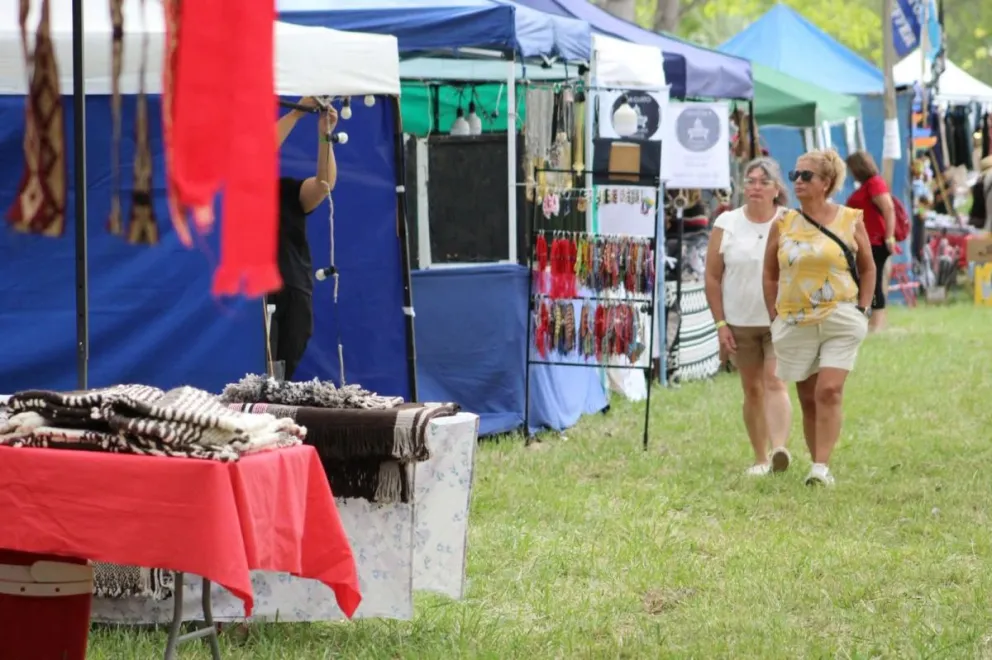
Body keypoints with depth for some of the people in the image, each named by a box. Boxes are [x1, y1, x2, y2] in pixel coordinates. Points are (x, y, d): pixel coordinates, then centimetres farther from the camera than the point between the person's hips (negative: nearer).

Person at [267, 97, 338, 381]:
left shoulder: (290, 190, 14)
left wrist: (325, 134, -16)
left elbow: (325, 183, -5)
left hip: (296, 294, 4)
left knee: (287, 374, 4)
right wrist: (297, 113, -15)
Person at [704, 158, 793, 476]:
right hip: (740, 323, 3)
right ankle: (760, 458, 17)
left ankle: (780, 448, -29)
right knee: (752, 389, 9)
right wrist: (720, 323, 0)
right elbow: (713, 276, 4)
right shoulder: (727, 224, 2)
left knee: (774, 382, -17)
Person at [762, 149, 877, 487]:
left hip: (840, 321, -3)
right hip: (795, 323, 3)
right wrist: (775, 318, 5)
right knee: (808, 399, 8)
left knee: (829, 392, -15)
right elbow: (770, 275, 12)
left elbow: (868, 269, 9)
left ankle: (822, 467, -16)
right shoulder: (783, 225, 5)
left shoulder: (850, 221, 1)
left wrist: (863, 310, 1)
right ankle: (816, 465, 17)